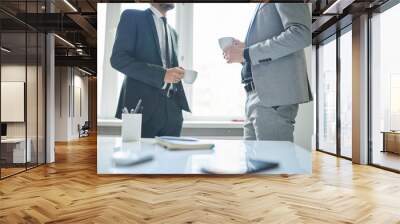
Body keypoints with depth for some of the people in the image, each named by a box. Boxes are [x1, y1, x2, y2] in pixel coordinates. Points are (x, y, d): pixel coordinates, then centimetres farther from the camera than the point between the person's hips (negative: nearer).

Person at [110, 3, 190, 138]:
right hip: (143, 106, -5)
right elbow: (118, 59, -11)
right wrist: (161, 74, -18)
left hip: (171, 110, 6)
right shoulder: (132, 17, 1)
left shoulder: (172, 32, 22)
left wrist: (182, 103, 10)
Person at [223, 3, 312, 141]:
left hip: (274, 93, -9)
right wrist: (243, 49, 9)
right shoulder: (262, 7, 27)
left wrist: (247, 54, -15)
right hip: (259, 93, 9)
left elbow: (301, 34, -16)